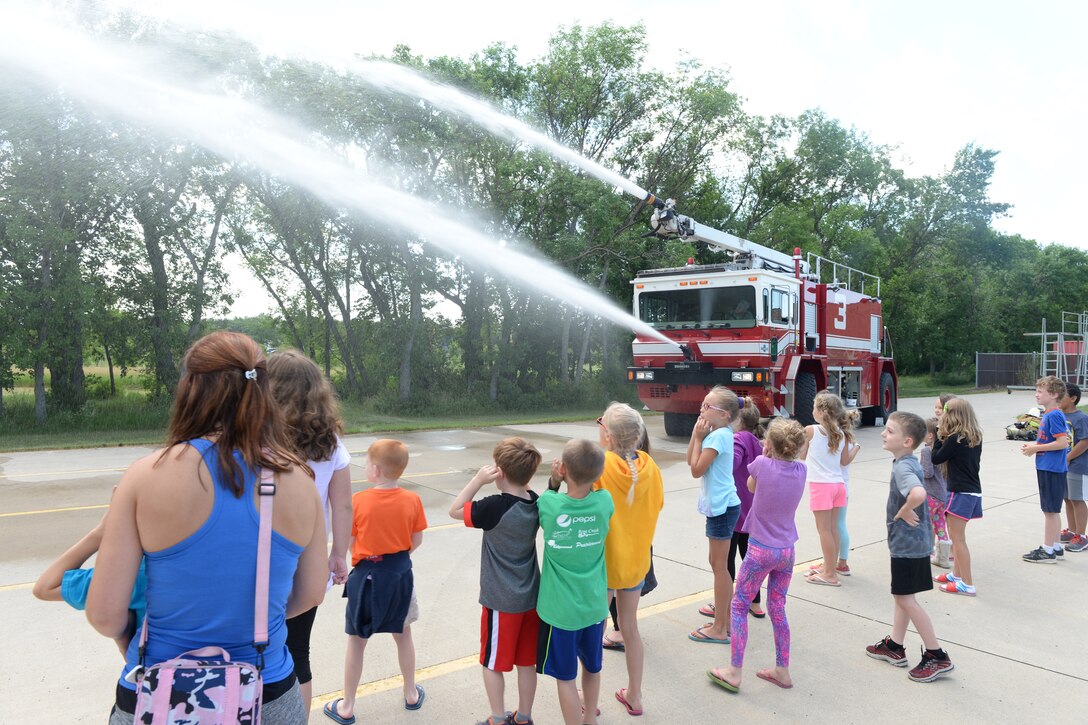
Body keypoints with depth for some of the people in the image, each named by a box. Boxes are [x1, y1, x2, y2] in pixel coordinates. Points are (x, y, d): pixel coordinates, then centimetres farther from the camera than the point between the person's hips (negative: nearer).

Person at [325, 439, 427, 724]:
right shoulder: (412, 500, -11)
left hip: (367, 575, -2)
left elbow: (347, 543, -10)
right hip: (401, 573, 3)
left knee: (357, 642, 14)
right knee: (403, 634, 23)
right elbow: (417, 540, -2)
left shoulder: (358, 501, -17)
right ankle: (412, 694, 36)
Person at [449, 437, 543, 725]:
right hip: (531, 596, 6)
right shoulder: (536, 502, -6)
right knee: (526, 661, 18)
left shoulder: (495, 507, -25)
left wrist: (478, 480, -16)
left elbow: (454, 510, -12)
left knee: (493, 663, 13)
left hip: (501, 601, -6)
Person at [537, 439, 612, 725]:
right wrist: (589, 473, -5)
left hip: (560, 609, -4)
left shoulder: (549, 504, -22)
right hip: (594, 605, 4)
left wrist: (554, 482, -11)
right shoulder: (605, 502, -15)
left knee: (565, 677, 13)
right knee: (592, 667, 26)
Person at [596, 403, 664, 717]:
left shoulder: (600, 465, -24)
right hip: (637, 559, 4)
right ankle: (634, 697, 36)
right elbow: (657, 503, 2)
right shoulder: (649, 465, -11)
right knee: (630, 627, 21)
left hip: (604, 561, -4)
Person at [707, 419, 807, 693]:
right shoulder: (801, 470, -4)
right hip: (787, 550, 5)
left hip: (761, 550, -5)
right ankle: (782, 670, 26)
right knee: (777, 608, 18)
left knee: (739, 606, 7)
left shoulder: (762, 464, -17)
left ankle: (734, 673, 11)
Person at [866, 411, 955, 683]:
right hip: (910, 541, 10)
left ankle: (937, 656, 11)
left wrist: (904, 513, -26)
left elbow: (918, 494, -43)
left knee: (905, 598, 1)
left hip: (908, 544, -10)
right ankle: (894, 646, 31)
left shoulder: (902, 467, -23)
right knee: (902, 596, 18)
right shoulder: (909, 463, 7)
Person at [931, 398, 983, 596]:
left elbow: (936, 459, -9)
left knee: (958, 538, -4)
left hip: (961, 492, -9)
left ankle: (967, 584, -1)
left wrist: (939, 435, -4)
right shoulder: (975, 437, 7)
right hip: (973, 490, 9)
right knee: (957, 535, 20)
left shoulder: (955, 439, -18)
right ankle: (957, 574, 30)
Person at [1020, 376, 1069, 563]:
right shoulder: (1048, 414, 12)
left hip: (1052, 469, -9)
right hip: (1048, 468, 9)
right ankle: (1056, 547, 26)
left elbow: (1062, 442, -23)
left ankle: (1047, 551, 7)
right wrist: (1034, 445, 6)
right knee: (1052, 510, 16)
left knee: (1050, 510, -1)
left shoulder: (1054, 415, -17)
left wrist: (1036, 448, -16)